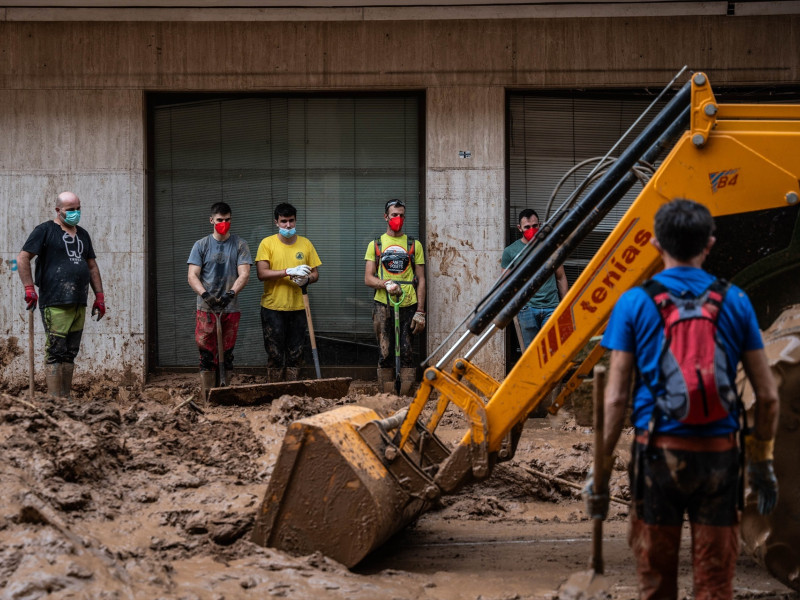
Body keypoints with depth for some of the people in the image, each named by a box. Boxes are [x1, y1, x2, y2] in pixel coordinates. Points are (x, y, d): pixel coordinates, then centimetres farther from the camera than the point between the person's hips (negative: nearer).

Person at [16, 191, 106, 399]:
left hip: (79, 304, 7)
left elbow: (92, 266, 24)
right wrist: (29, 288, -13)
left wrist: (99, 296, 17)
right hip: (55, 303, -7)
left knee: (70, 354, 8)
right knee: (56, 352, -8)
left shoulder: (82, 235, 20)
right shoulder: (45, 231, 0)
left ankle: (66, 398, 13)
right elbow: (22, 258, -4)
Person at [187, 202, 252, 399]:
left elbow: (244, 274, -4)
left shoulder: (240, 245, 6)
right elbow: (192, 275, 0)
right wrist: (205, 295, -18)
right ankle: (207, 400, 0)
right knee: (207, 355, -3)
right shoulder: (201, 245, 7)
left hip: (230, 308, 0)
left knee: (227, 355, 4)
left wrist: (230, 293, -21)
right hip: (206, 309, 0)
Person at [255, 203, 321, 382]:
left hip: (298, 307, 3)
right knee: (275, 355, 0)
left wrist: (307, 279, -12)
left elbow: (315, 274, 12)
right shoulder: (267, 243, -1)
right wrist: (289, 271, -23)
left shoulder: (306, 244, 8)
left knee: (295, 355, 5)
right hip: (273, 308, -3)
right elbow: (262, 273, -12)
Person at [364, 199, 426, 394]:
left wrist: (420, 312, 0)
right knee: (385, 353, -3)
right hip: (383, 306, 0)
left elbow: (421, 280, 9)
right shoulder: (375, 245, 12)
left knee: (407, 353, -5)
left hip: (408, 305, 0)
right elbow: (368, 278, 6)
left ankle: (405, 397, -2)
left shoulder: (414, 245, 12)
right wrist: (387, 284, -16)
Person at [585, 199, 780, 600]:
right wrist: (762, 461, 14)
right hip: (719, 454, 1)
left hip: (658, 454, -1)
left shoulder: (635, 303, -4)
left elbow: (616, 398, -7)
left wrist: (600, 469, 0)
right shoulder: (734, 302, 1)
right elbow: (767, 395, 2)